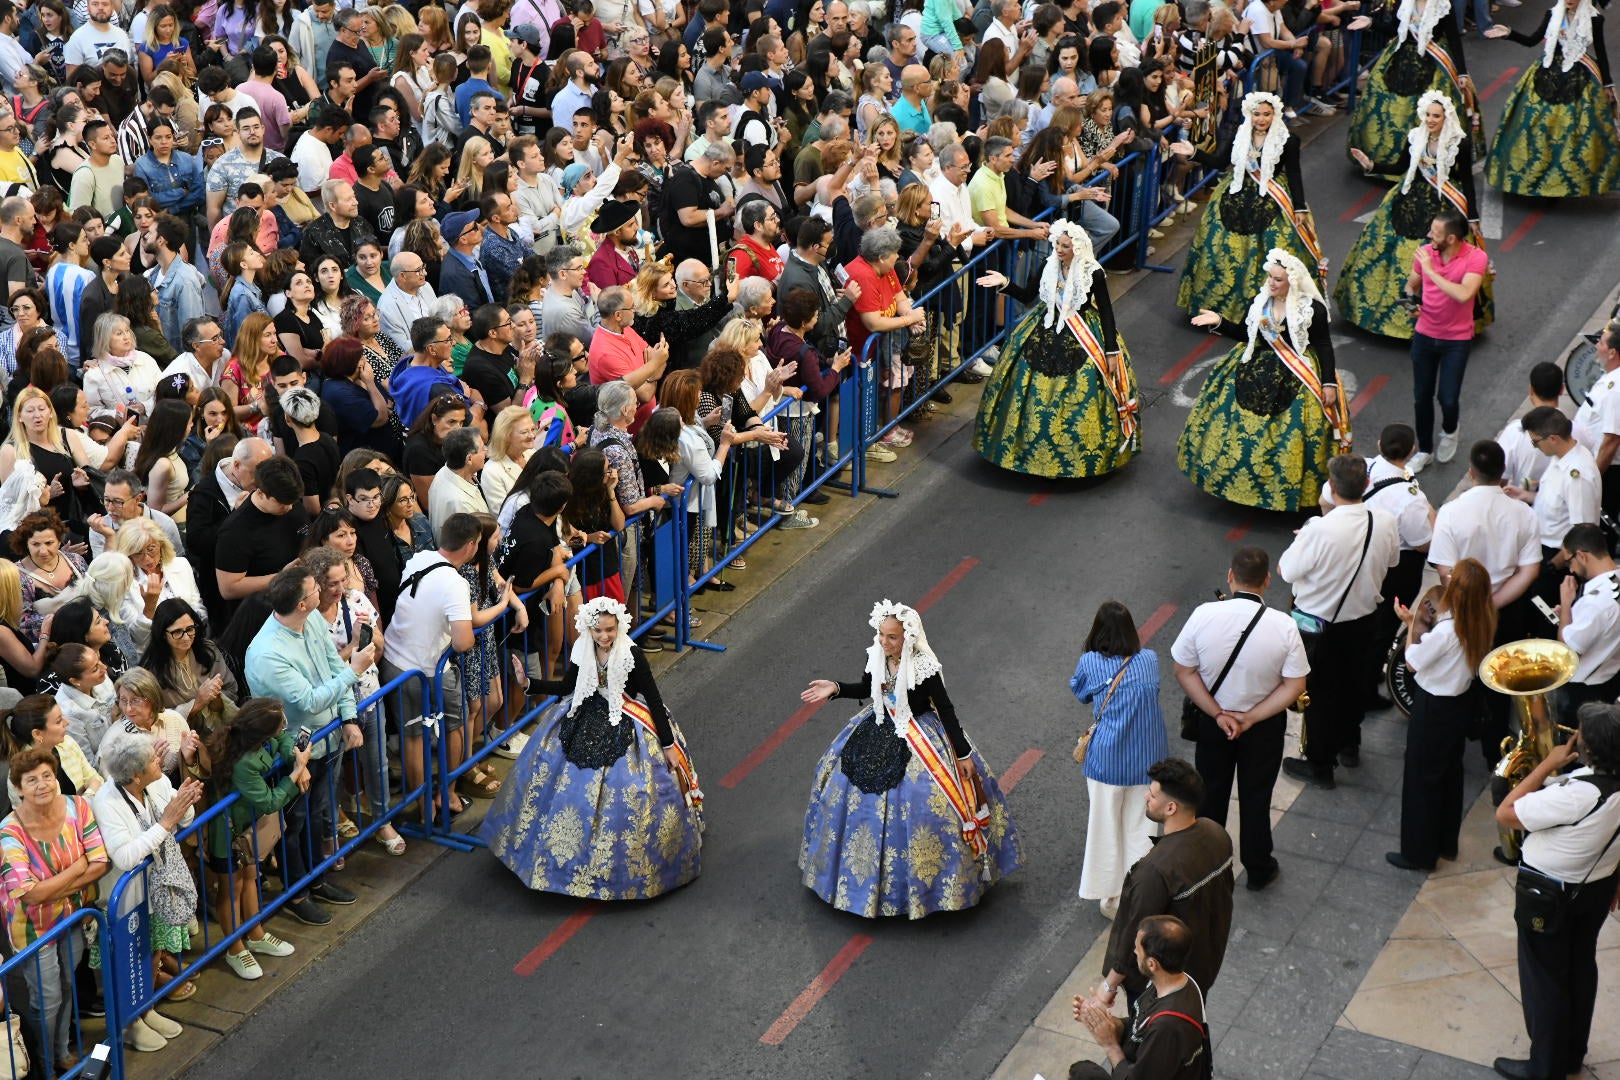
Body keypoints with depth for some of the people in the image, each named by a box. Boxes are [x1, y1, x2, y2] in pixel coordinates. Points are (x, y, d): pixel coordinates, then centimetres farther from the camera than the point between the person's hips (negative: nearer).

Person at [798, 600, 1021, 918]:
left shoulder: (924, 667, -27)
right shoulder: (876, 656, -10)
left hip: (920, 737, -6)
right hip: (881, 732, 6)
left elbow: (946, 710, -17)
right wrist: (836, 688, -5)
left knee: (923, 802, -7)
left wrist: (963, 754, -13)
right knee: (848, 785, 15)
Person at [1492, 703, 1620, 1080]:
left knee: (1544, 977, 11)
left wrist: (1547, 765, -24)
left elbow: (1505, 814, -29)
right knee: (1580, 968, 24)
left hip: (1551, 896, -7)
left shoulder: (1577, 795, -38)